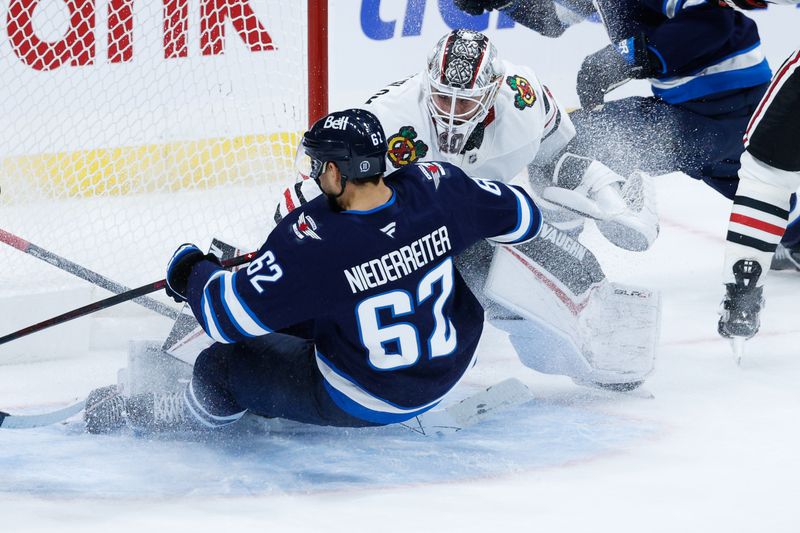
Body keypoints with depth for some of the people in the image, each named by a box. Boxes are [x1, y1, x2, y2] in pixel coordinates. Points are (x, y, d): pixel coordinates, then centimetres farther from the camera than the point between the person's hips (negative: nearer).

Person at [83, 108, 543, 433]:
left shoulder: (310, 243, -31)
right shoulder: (438, 188, -19)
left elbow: (230, 318, -25)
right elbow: (521, 215, -1)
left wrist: (191, 273, -3)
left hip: (362, 402, -5)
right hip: (450, 367, 5)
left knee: (222, 368, 9)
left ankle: (167, 415, 37)